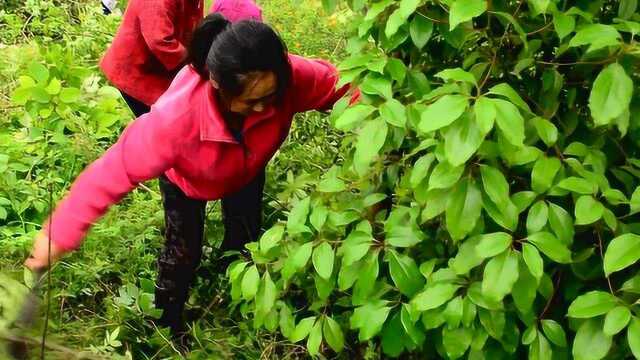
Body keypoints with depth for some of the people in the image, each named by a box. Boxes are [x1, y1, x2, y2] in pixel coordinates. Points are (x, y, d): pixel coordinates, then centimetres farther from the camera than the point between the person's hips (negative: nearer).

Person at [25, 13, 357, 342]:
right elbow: (115, 170, -42)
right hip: (187, 179, -3)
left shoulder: (289, 77, -42)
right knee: (183, 252, 4)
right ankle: (167, 324, 35)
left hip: (247, 171, 4)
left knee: (245, 241, 17)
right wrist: (60, 235, -38)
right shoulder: (175, 118, -50)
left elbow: (336, 83, -22)